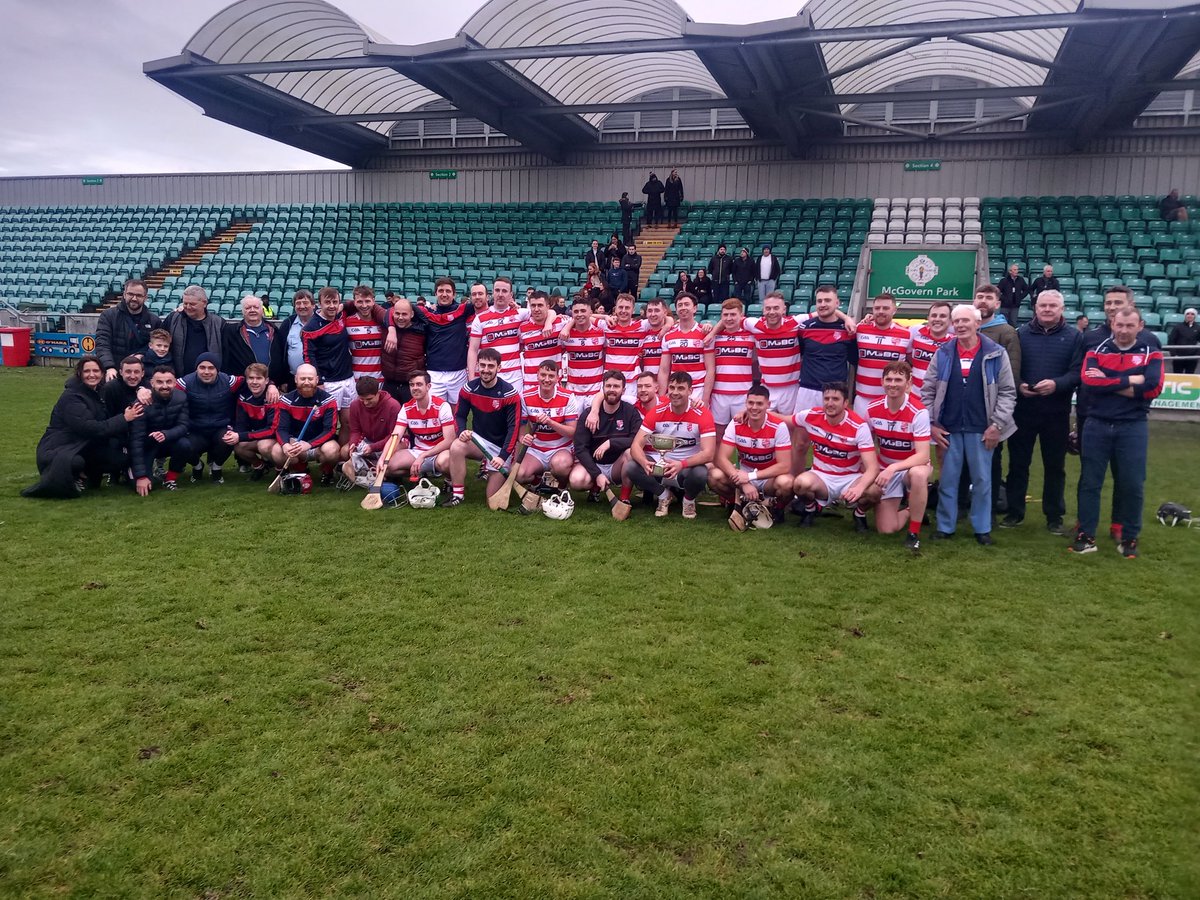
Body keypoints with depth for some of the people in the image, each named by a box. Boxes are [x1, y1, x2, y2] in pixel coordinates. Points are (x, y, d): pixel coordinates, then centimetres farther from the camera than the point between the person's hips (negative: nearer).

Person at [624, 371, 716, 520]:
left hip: (689, 466, -2)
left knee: (700, 474, -38)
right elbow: (636, 446, -11)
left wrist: (681, 464, -39)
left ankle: (689, 499, 0)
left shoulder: (702, 415, -13)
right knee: (631, 468, -25)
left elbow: (708, 453, -21)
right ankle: (664, 495, 4)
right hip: (660, 465, 2)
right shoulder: (656, 413, -7)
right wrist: (645, 462, -35)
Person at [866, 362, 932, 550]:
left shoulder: (918, 412, -21)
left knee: (919, 474, -42)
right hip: (885, 471, 3)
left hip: (912, 468, -3)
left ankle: (914, 532, -21)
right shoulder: (872, 409, -8)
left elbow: (923, 456, -26)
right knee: (886, 529, -11)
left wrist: (893, 468, -38)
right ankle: (911, 512, 26)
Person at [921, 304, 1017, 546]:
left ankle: (982, 528, 19)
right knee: (947, 479, 8)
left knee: (982, 480, 7)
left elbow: (1008, 392, 0)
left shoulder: (996, 354, -2)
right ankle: (945, 526, 18)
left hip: (981, 430, -1)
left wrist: (997, 425, -7)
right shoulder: (942, 354, 4)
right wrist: (930, 424, 0)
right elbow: (927, 391, 7)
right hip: (949, 429, 2)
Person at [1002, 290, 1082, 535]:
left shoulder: (1074, 337, 2)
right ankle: (1015, 511, 20)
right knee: (1018, 463, 8)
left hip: (1057, 413, 0)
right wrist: (1018, 385, -18)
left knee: (1055, 466, 9)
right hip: (1022, 410, 1)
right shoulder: (1020, 334, 5)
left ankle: (1054, 516, 20)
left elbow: (1077, 372, -7)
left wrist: (1057, 384, -24)